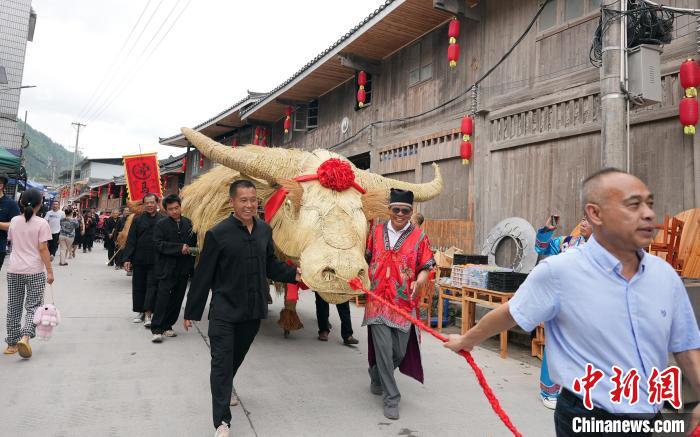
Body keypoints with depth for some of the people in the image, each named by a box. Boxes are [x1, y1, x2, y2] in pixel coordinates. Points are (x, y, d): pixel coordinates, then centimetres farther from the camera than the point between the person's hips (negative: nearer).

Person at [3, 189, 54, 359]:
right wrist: (49, 271, -9)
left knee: (14, 307, 13)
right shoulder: (41, 223, -9)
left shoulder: (14, 221, 4)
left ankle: (12, 343, 20)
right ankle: (25, 337, -16)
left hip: (14, 270, 4)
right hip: (35, 271, -4)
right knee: (33, 306, 4)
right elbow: (43, 249, -12)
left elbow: (12, 241, 16)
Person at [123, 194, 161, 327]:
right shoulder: (137, 220, 5)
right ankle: (141, 312, 23)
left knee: (152, 286, -4)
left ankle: (148, 314, -2)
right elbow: (130, 241, 4)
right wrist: (127, 259, -3)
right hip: (139, 260, 2)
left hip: (155, 261, -2)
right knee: (138, 286, 10)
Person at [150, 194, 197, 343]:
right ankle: (157, 329, 0)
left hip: (183, 269, 4)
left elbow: (194, 244, 12)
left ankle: (167, 326, 23)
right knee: (163, 298, -6)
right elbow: (160, 244, -12)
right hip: (167, 268, -4)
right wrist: (179, 248, -19)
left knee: (177, 299, 10)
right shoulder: (161, 224, -3)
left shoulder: (188, 223, 8)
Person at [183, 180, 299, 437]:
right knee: (222, 363, -1)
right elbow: (203, 276, -8)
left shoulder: (264, 230, 3)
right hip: (224, 312, -5)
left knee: (237, 358, 23)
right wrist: (192, 312, -4)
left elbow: (271, 265, 12)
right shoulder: (218, 234, -13)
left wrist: (294, 274, -6)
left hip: (253, 311, 5)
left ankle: (224, 390, 50)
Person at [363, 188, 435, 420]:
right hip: (378, 301, 1)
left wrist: (419, 281, -21)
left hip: (404, 303, 0)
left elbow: (426, 267, -2)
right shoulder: (376, 232, 6)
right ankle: (391, 398, 14)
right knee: (383, 348, -4)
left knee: (399, 351, 8)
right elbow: (368, 260, 18)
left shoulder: (419, 237, -1)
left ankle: (377, 375, 40)